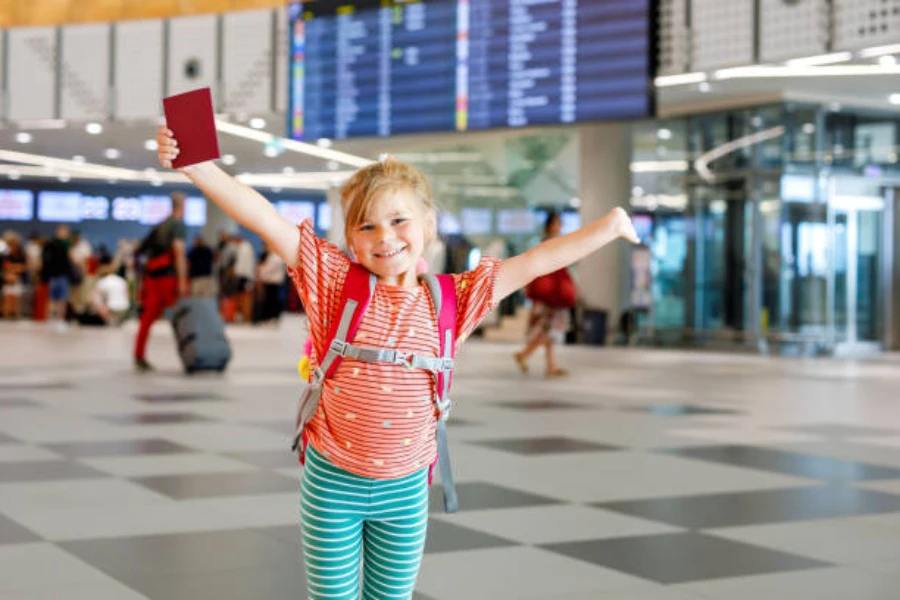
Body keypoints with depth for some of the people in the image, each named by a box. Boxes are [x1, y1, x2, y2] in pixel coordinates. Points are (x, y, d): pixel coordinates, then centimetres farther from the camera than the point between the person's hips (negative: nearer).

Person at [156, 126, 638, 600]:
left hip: (405, 488, 2)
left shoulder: (451, 300, -1)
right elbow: (265, 220, -15)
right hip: (332, 480, -2)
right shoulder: (334, 281, -7)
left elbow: (533, 263, 3)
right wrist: (195, 165, -23)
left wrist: (608, 228, 6)